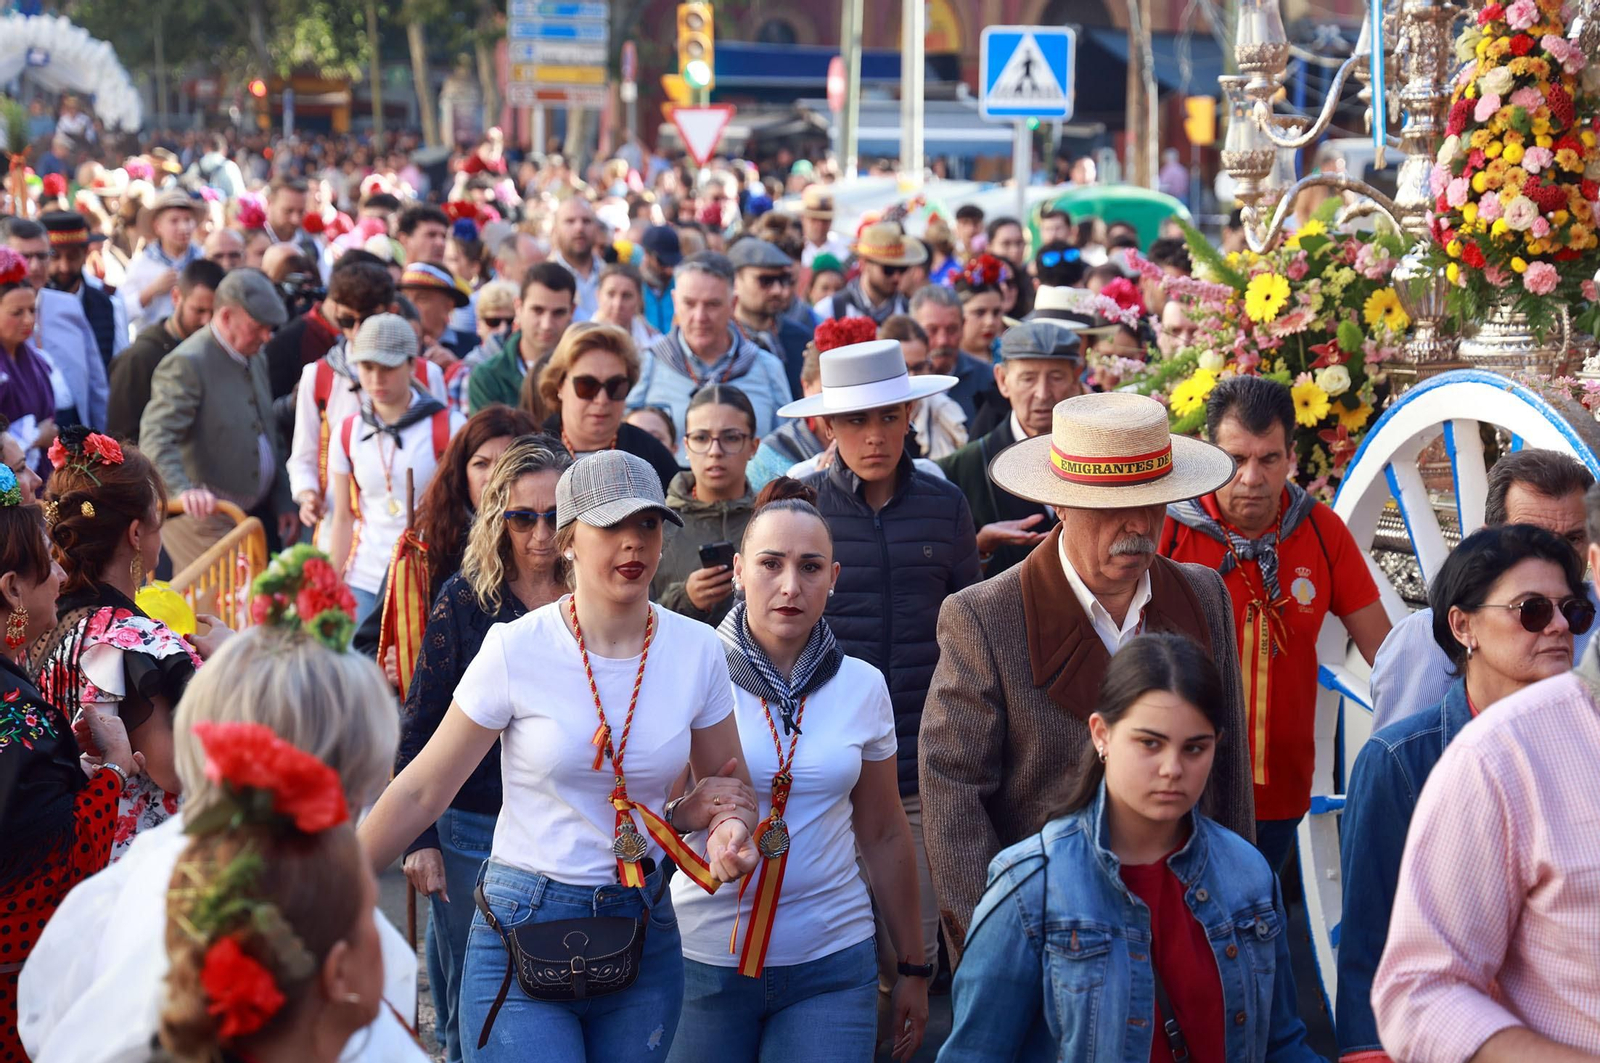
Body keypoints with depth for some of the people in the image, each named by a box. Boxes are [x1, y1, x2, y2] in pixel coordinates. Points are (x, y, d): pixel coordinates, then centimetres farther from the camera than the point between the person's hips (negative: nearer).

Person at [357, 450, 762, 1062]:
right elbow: (421, 791, -3)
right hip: (521, 931, -3)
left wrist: (728, 826, -9)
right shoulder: (516, 650, -10)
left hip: (644, 931, 4)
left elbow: (733, 788, 14)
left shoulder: (697, 651, 0)